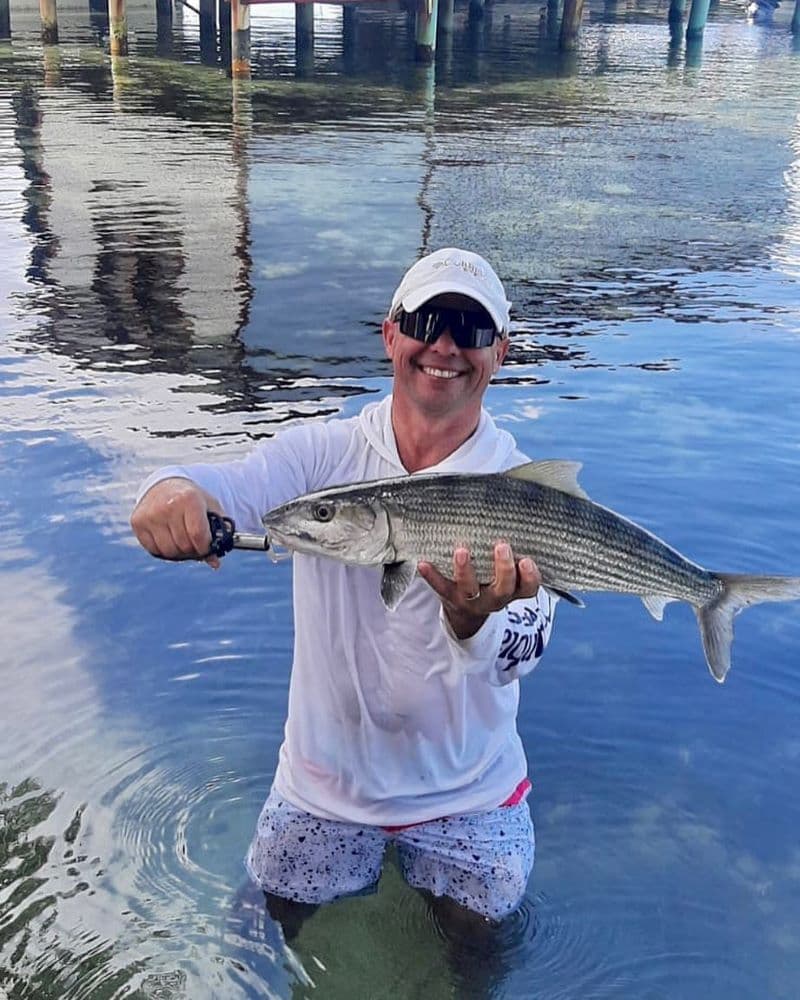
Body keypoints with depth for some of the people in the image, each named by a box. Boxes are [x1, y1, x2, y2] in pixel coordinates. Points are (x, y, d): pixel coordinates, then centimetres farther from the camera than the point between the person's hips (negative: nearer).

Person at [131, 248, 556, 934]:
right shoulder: (323, 453, -9)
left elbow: (521, 653, -25)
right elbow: (230, 487, -28)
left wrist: (473, 619, -48)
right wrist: (172, 490, -52)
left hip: (467, 793, -1)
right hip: (326, 777, 1)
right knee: (284, 923, 16)